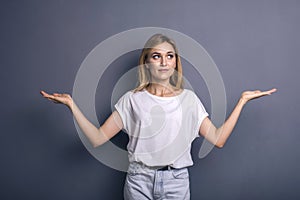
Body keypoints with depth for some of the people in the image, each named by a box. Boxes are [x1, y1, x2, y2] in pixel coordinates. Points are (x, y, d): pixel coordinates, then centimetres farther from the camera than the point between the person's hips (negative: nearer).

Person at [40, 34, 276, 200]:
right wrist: (71, 104, -11)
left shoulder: (189, 99, 2)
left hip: (176, 181, 1)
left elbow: (218, 139, -3)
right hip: (139, 180, 0)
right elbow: (98, 138, -5)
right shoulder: (132, 100, -1)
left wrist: (242, 100, -4)